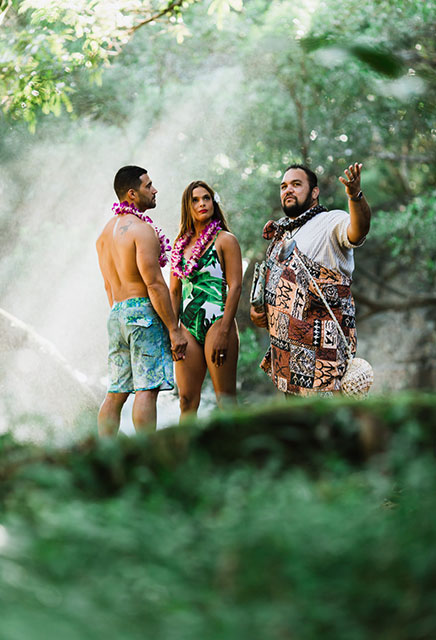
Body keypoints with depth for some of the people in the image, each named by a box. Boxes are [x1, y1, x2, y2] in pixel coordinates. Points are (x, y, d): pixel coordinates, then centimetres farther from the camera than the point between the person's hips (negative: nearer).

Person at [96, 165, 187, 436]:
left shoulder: (106, 232, 17)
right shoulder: (141, 230, -11)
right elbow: (154, 284, -16)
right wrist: (174, 329, -14)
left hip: (117, 313, 9)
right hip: (143, 311, -9)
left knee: (116, 392, 9)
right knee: (146, 390, -11)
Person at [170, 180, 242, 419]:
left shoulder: (225, 240, 0)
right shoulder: (181, 244, 16)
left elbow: (235, 286, -7)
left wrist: (224, 331, -15)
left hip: (216, 321, -5)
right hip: (188, 326, 5)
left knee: (225, 399, -5)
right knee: (187, 399, 3)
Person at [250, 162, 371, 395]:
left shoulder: (330, 223, -7)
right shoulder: (280, 235, 18)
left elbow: (358, 230, -30)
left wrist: (355, 196, -50)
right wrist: (255, 308, 12)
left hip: (320, 348, -8)